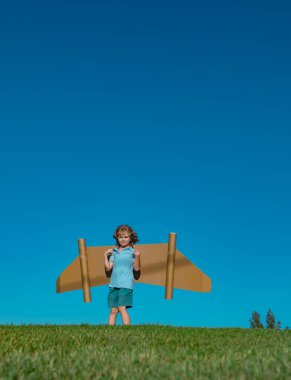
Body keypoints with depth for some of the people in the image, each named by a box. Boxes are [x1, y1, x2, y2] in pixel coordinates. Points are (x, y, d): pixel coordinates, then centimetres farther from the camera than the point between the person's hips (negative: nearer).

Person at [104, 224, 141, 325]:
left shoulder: (132, 252, 2)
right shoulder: (114, 252, 13)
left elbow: (136, 269, -2)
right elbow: (108, 268, 9)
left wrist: (137, 256, -15)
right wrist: (105, 255, 2)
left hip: (126, 284, -4)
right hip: (113, 284, 4)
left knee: (122, 308, -13)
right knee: (113, 311, 7)